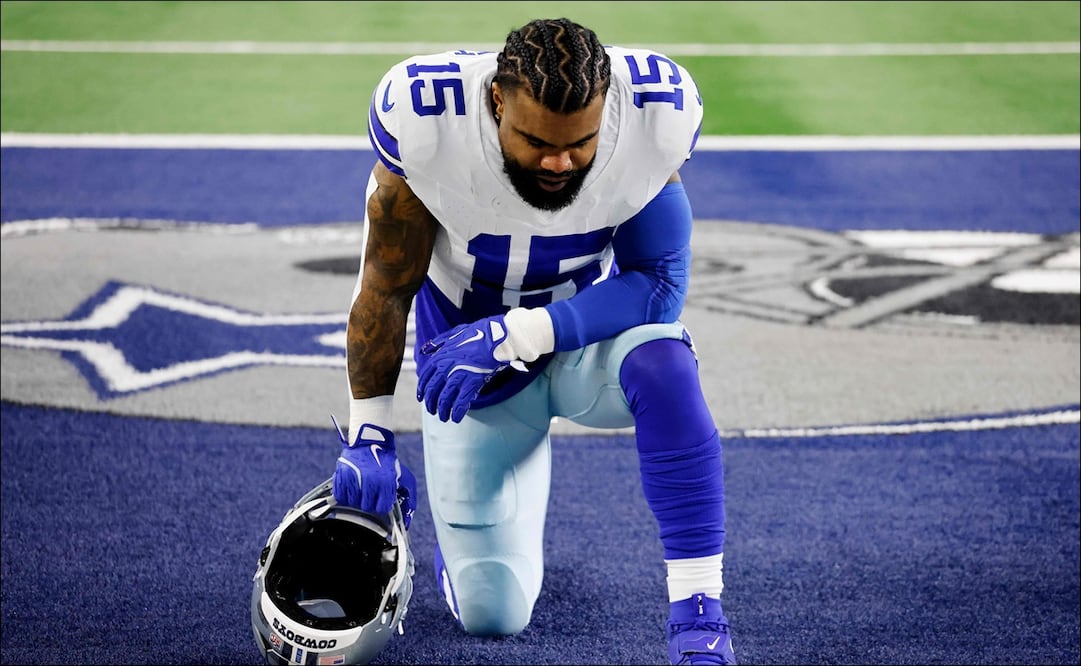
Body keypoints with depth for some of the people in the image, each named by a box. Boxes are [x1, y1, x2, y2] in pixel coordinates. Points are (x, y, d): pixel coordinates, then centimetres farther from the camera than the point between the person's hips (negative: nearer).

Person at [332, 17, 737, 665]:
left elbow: (658, 284, -23)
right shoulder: (425, 118, -29)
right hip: (467, 349, 0)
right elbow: (387, 287, -16)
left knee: (663, 364, -37)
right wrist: (368, 433, -14)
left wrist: (512, 335, -34)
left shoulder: (657, 116, -27)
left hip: (590, 330, 0)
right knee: (490, 612, -1)